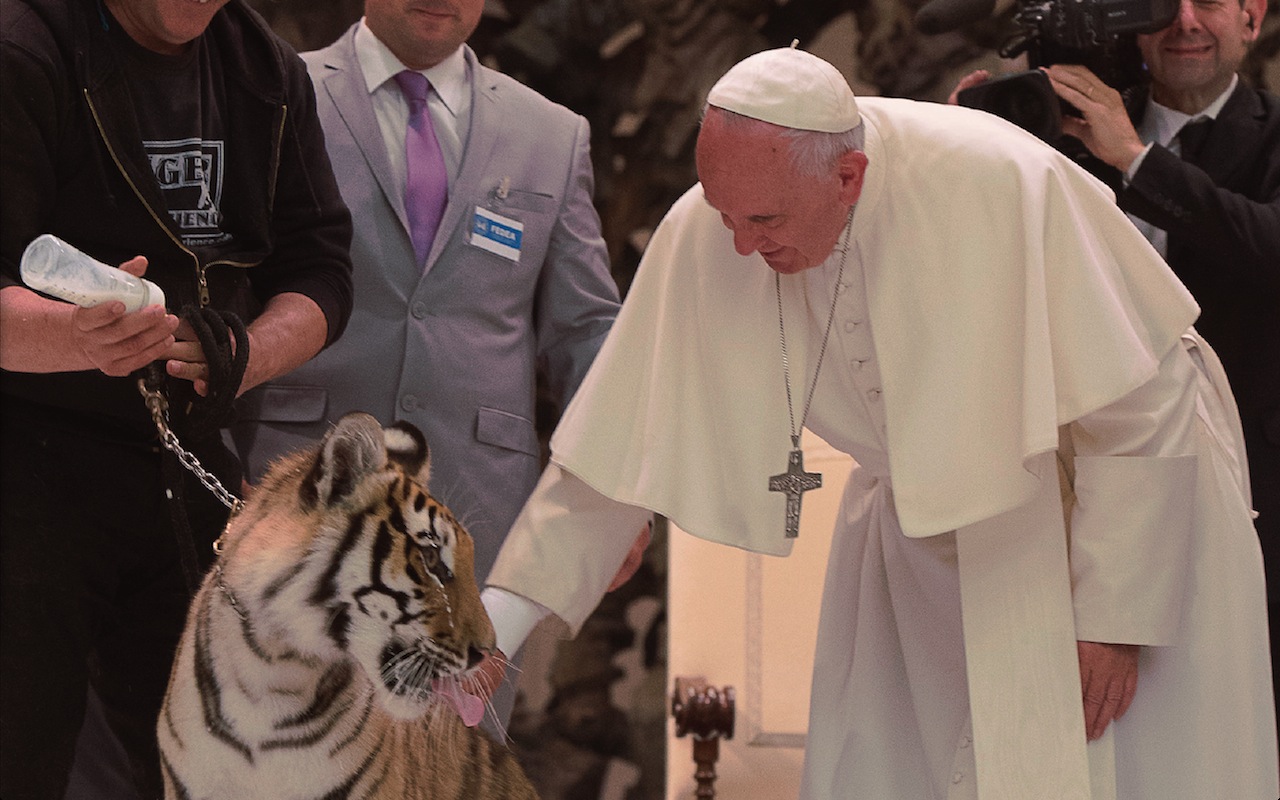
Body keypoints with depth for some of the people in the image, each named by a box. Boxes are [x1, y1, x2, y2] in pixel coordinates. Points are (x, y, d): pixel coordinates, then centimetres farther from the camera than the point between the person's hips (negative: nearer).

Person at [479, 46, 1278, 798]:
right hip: (929, 531, 4)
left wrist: (1111, 615, -18)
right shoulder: (703, 234, -20)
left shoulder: (1004, 186, -32)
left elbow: (1143, 406, -22)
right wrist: (506, 618, -17)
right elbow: (623, 441, -12)